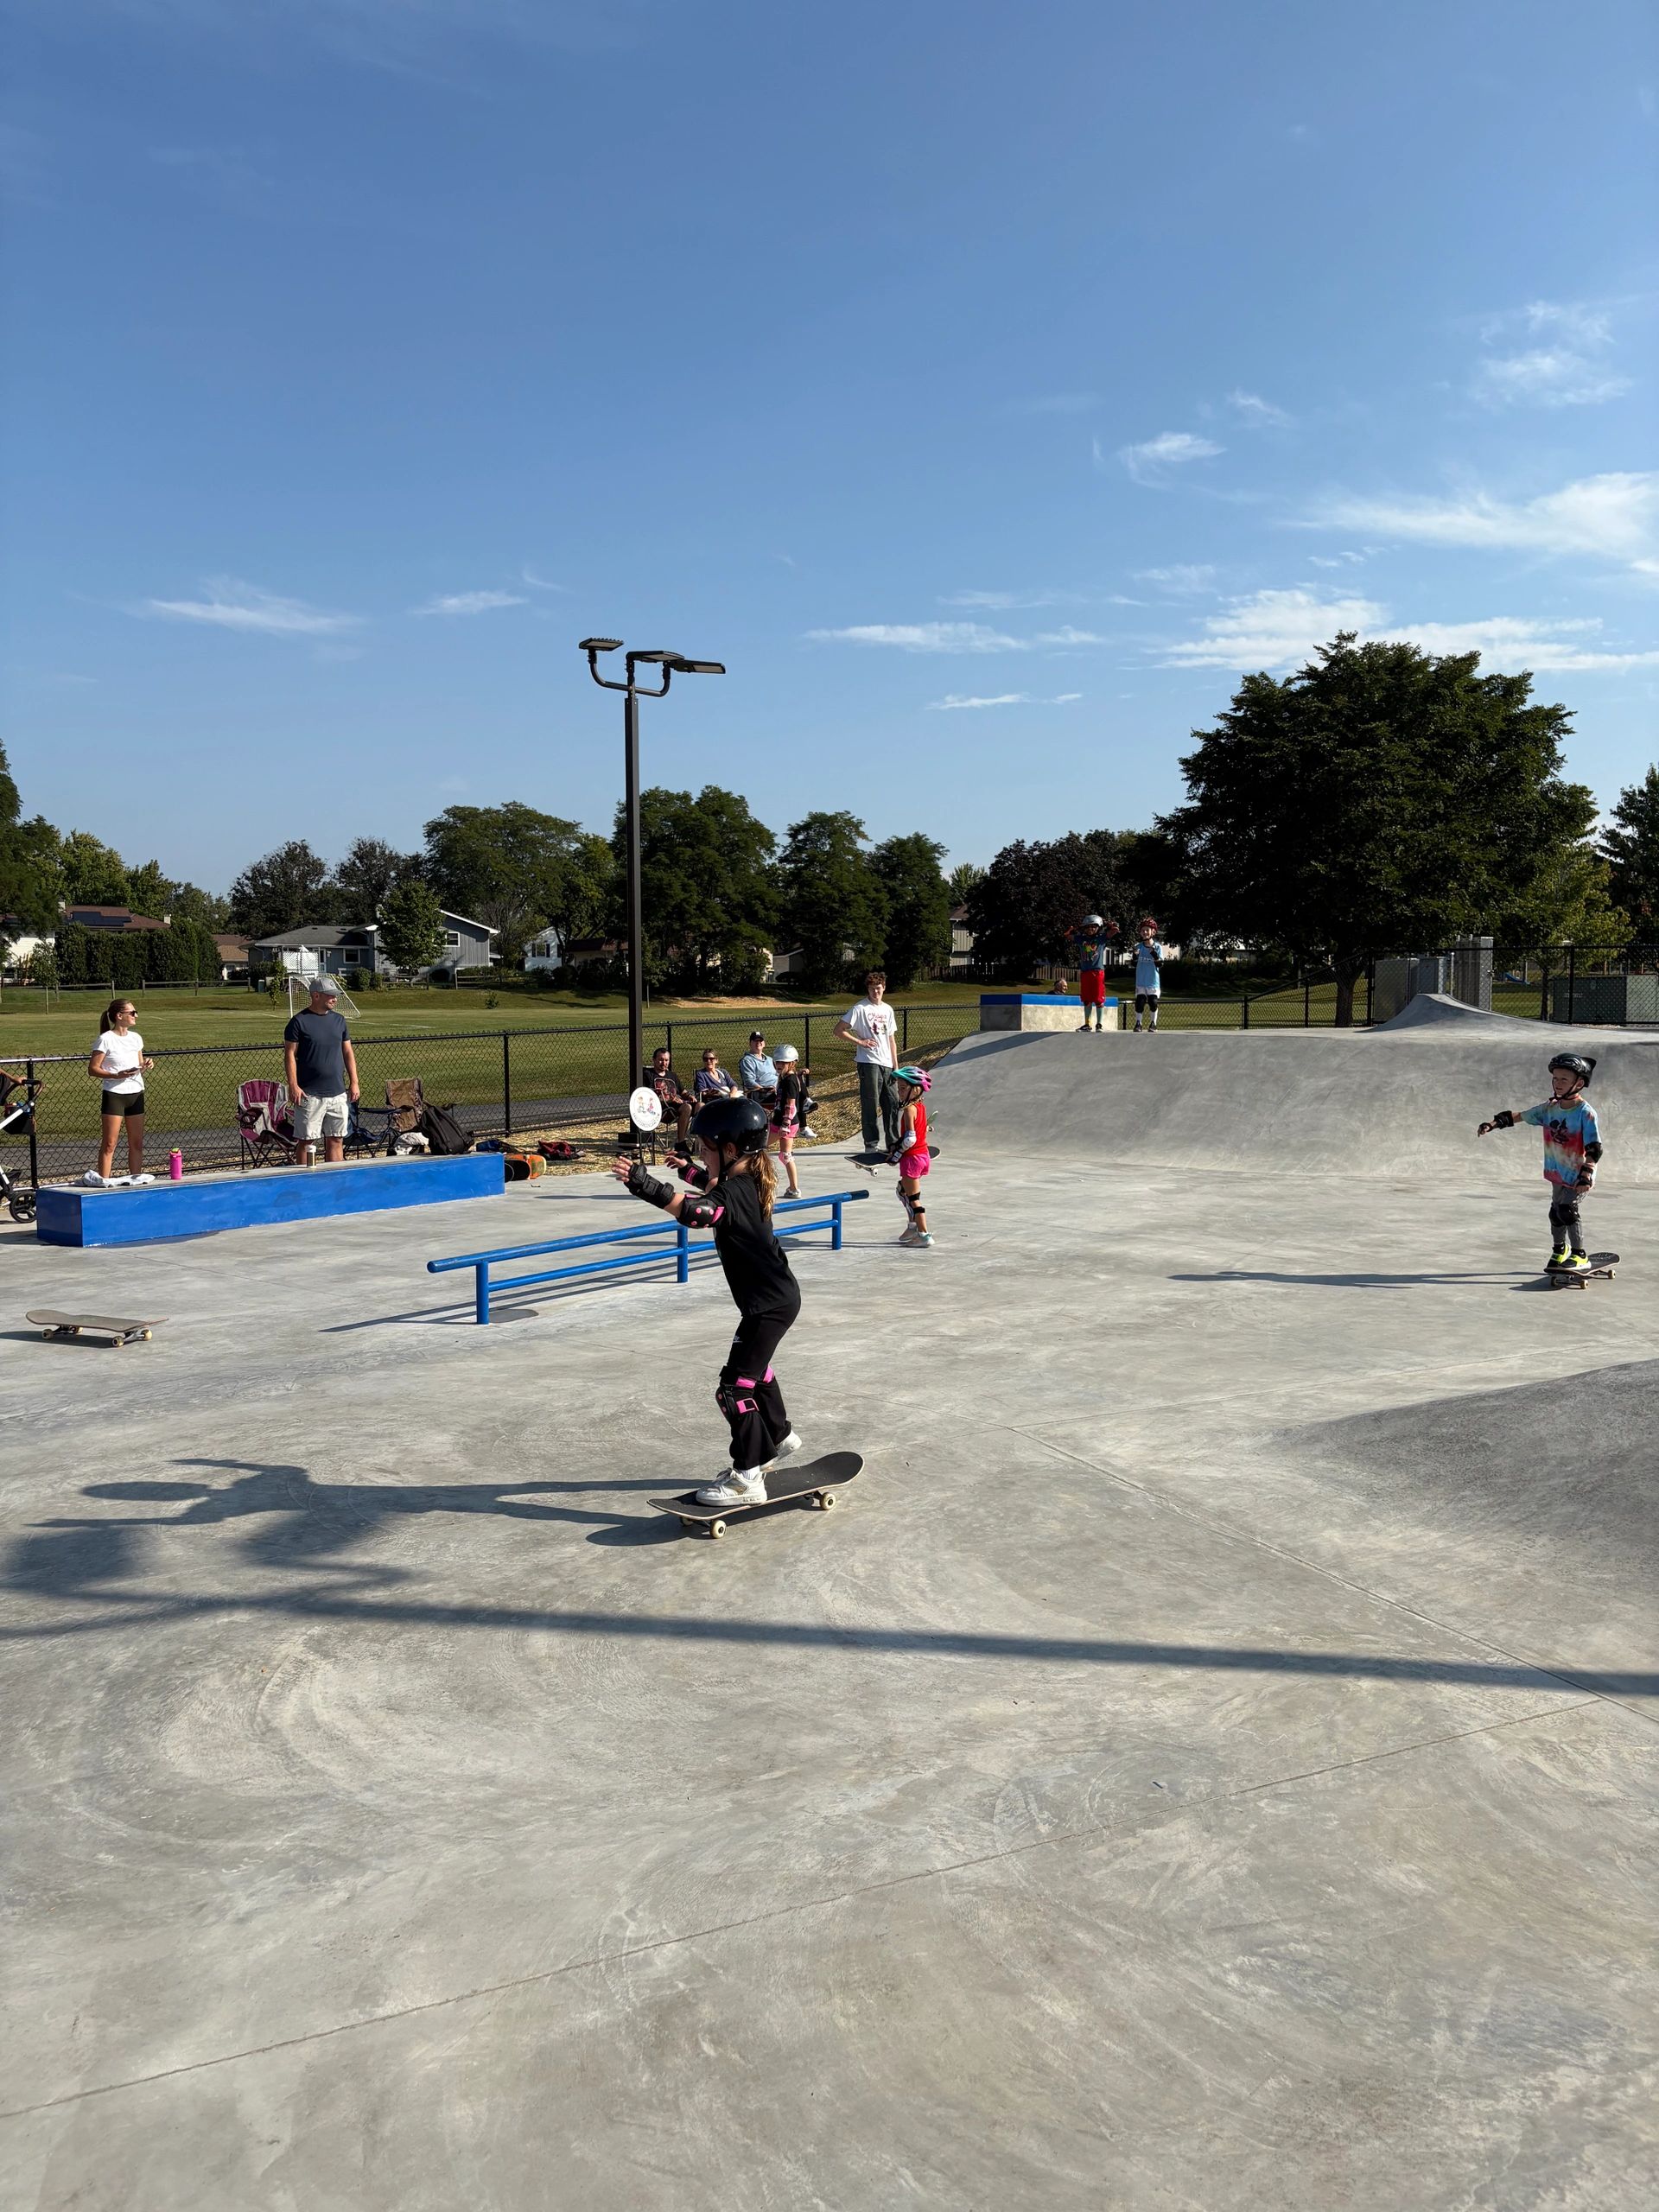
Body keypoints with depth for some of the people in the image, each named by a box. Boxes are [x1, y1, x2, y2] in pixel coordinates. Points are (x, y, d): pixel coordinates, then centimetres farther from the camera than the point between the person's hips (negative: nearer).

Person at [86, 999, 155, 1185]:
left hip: (136, 1093, 6)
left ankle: (135, 1177, 14)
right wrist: (117, 1075, -22)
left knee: (137, 1143, 8)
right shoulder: (106, 1039, -8)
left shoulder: (135, 1038, 11)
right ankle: (103, 1179, -1)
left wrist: (146, 1066, -3)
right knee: (109, 1143, -5)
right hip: (114, 1094, -6)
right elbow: (92, 1069, -9)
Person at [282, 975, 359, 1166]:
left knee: (336, 1140, 7)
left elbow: (348, 1052, 14)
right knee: (306, 1140, 0)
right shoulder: (299, 1021, -5)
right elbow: (290, 1055, -6)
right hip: (310, 1094, -5)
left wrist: (354, 1083, 8)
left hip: (338, 1093, 5)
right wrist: (293, 1085, -14)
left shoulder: (339, 1020, 11)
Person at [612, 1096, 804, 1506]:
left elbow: (696, 1212, -46)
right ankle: (779, 1437, 49)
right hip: (777, 1294, 11)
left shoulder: (735, 1193, -25)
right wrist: (687, 1169, 43)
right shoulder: (749, 1180, 5)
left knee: (735, 1387, -10)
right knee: (756, 1369, 29)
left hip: (770, 1303, -11)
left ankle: (747, 1478, -7)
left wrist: (647, 1186, -55)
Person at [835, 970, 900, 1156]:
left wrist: (896, 1065, 15)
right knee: (871, 1105, -4)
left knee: (892, 1104, 7)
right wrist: (860, 1042, -11)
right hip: (869, 1063, -6)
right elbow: (839, 1030, -6)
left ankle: (892, 1142, 18)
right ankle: (872, 1145, 1)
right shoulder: (860, 1009, -4)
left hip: (887, 1064, 6)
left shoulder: (888, 1010, 16)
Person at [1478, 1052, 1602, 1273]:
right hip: (1558, 1173, 6)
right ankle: (1559, 1250, 37)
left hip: (1579, 1174, -6)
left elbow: (1594, 1148, -21)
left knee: (1566, 1209, -21)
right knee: (1556, 1212, 13)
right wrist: (1493, 1123, 7)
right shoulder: (1550, 1108, 1)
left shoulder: (1585, 1113, -17)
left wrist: (1585, 1176, -30)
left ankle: (1580, 1255, -10)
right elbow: (1519, 1116, 13)